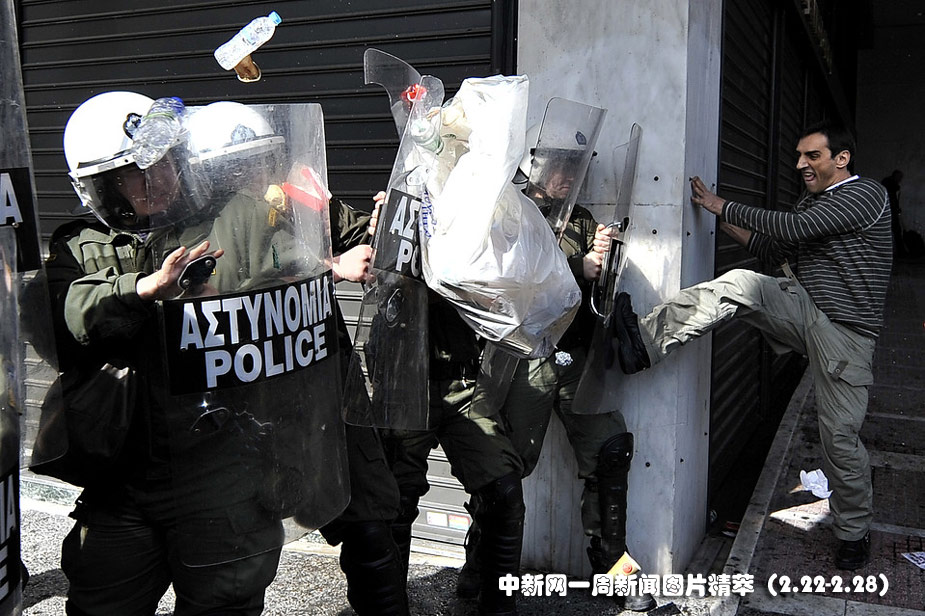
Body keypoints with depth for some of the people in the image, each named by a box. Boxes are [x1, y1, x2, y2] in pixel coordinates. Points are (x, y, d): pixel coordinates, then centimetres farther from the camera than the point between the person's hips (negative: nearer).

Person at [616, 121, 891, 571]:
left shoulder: (867, 194, -8)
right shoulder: (810, 201, 18)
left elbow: (792, 229, -19)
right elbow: (773, 251, 17)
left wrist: (723, 207, -11)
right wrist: (720, 217, 7)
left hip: (843, 331, -6)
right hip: (803, 309, 6)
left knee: (840, 435, -4)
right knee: (739, 284, -22)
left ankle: (854, 532, 19)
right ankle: (646, 342, -32)